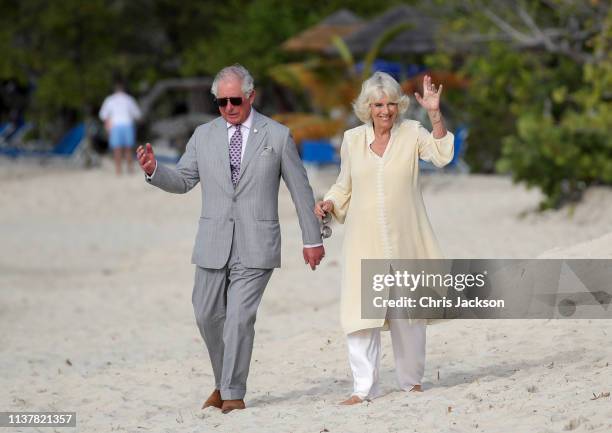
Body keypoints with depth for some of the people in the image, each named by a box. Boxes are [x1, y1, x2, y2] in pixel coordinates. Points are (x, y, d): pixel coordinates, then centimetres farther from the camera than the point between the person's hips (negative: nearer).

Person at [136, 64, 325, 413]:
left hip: (255, 246, -4)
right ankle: (224, 382, 25)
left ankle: (233, 393, -1)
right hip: (213, 245, 4)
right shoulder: (204, 136, 8)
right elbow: (183, 181, 10)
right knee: (208, 316, 6)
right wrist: (153, 170, -10)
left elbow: (300, 189, 5)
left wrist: (312, 238, 6)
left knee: (240, 318, -10)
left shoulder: (277, 136, 1)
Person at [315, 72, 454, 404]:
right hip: (364, 240, 1)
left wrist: (434, 113, -26)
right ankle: (363, 388, -9)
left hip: (404, 240, -1)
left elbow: (442, 155, -17)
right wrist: (329, 204, -2)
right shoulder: (352, 140, 6)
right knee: (361, 310, -9)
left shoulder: (411, 133, 1)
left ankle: (411, 380, 24)